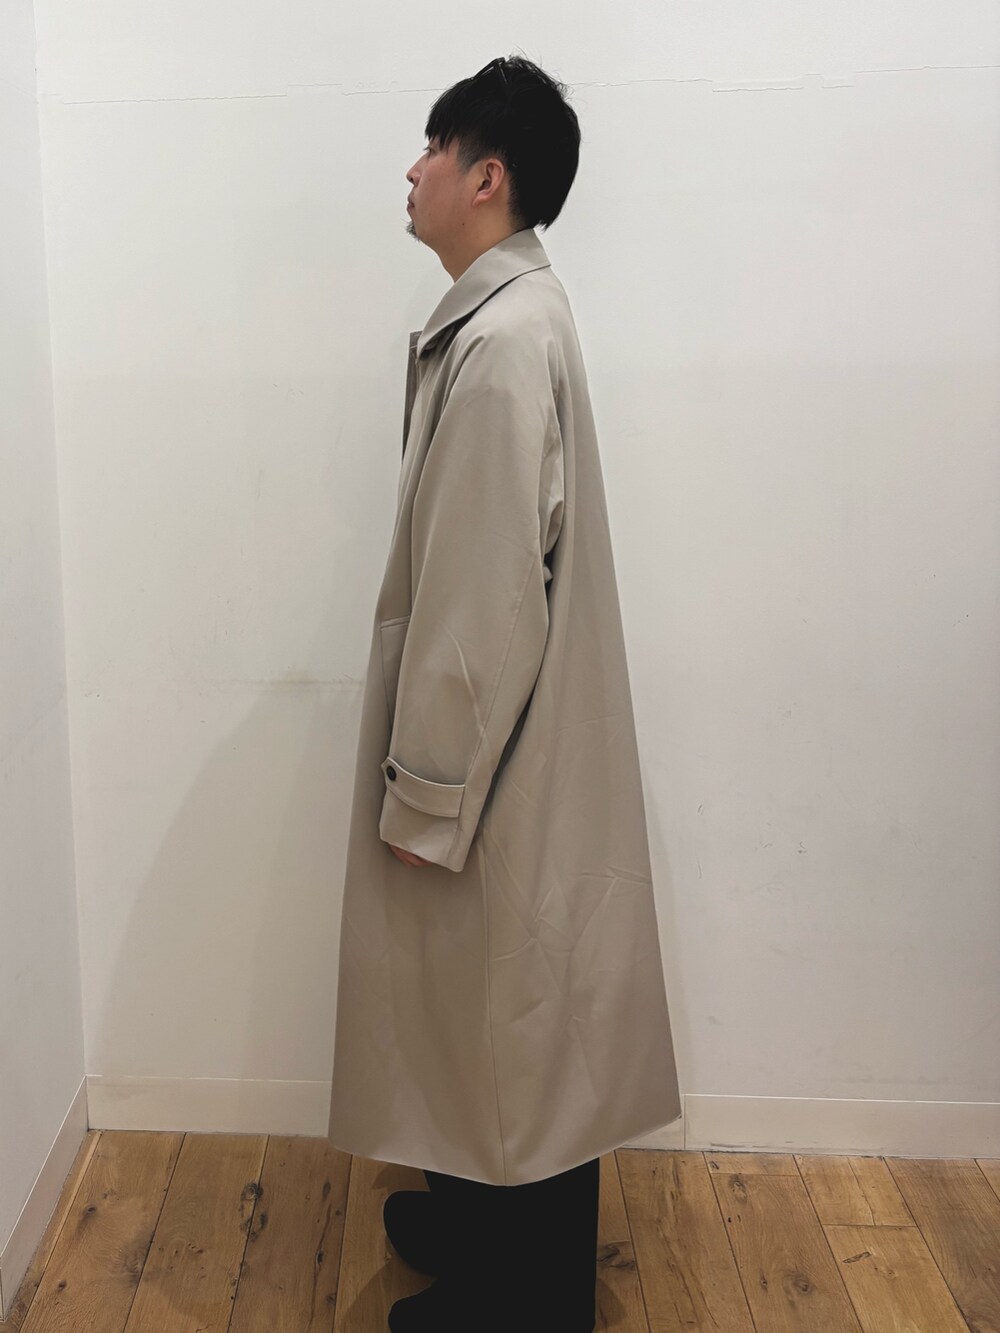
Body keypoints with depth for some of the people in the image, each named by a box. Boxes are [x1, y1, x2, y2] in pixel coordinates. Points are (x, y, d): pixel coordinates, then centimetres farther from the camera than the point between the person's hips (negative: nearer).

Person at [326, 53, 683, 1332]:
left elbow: (487, 598, -24)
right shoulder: (499, 316, 10)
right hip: (499, 742, 9)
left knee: (510, 1021, 6)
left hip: (499, 765, -9)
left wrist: (424, 794, -18)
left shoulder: (505, 340, -21)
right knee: (492, 1016, 22)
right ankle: (482, 1212, 42)